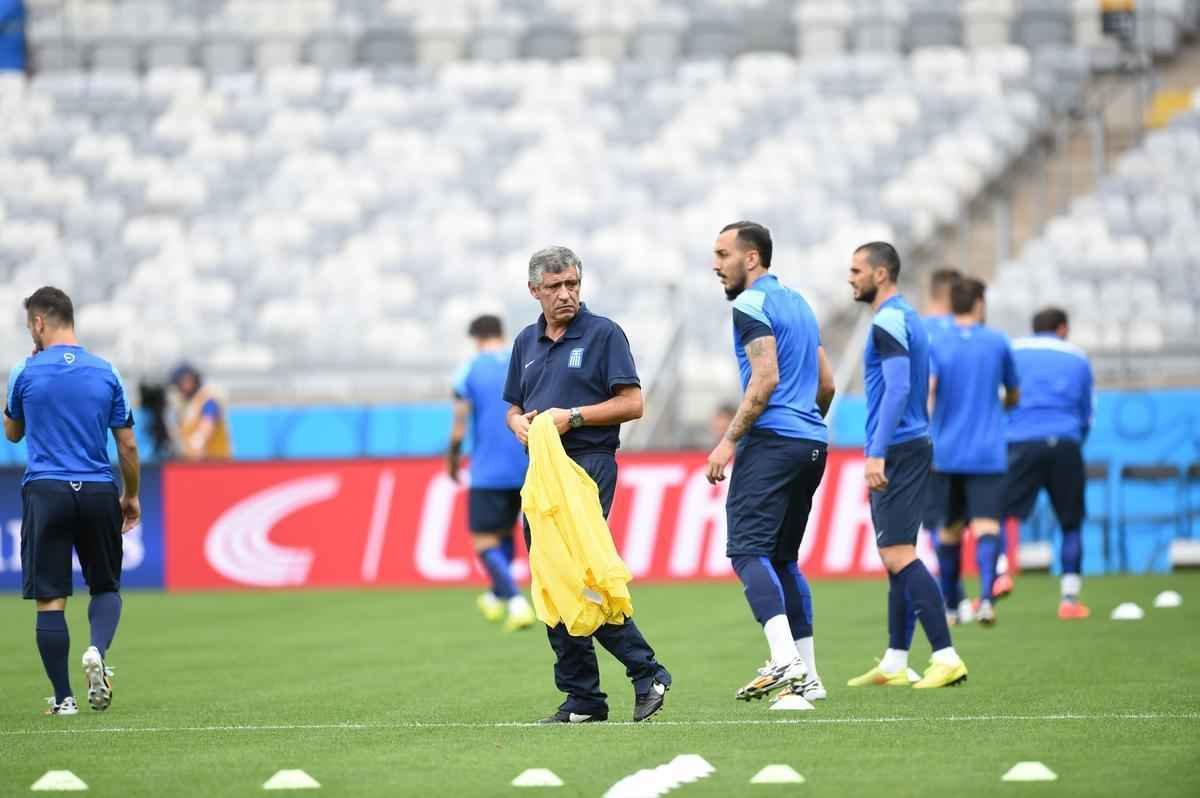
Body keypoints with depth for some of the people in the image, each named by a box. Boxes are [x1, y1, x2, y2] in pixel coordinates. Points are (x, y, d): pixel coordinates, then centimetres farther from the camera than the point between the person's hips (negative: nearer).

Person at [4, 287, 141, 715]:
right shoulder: (106, 373, 3)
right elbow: (128, 445, 5)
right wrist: (131, 496, 19)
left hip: (45, 491, -2)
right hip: (98, 492, 2)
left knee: (50, 599, 2)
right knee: (106, 587, 17)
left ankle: (63, 697, 0)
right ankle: (98, 649, -13)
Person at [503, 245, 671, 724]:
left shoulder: (603, 334, -2)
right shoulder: (527, 342, 17)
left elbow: (631, 404, -7)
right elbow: (513, 406, 24)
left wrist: (572, 417, -14)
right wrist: (519, 423, 1)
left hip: (589, 464, -7)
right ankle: (581, 701, 8)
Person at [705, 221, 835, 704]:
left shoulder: (752, 304, -7)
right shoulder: (798, 303, 20)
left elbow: (766, 379, -17)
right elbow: (826, 384, 23)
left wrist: (730, 440, -16)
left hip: (772, 441, -9)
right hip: (812, 444, 9)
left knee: (748, 550, -14)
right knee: (782, 557, 13)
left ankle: (784, 659, -29)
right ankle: (806, 676, 10)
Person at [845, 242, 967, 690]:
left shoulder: (889, 322, -13)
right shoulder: (905, 318, 18)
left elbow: (898, 388, -23)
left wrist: (877, 453, -26)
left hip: (897, 452, -10)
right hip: (912, 448, 10)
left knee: (897, 555, -14)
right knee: (897, 556, 12)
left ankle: (946, 657, -19)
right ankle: (894, 665, 16)